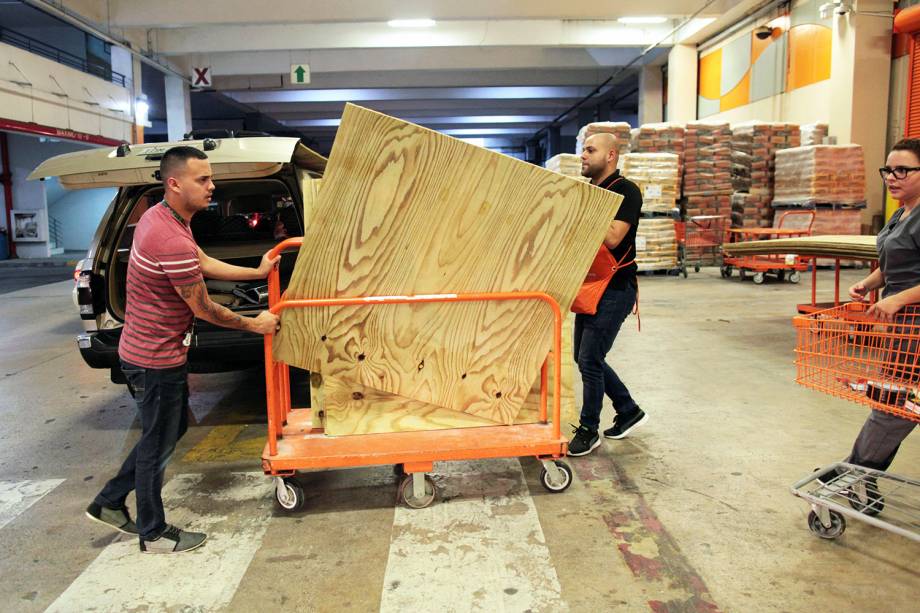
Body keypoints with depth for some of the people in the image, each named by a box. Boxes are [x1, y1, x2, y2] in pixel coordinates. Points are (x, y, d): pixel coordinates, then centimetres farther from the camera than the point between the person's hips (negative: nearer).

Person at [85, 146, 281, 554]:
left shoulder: (160, 216, 4)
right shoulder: (173, 242, -28)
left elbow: (204, 264, 15)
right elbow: (204, 310, -19)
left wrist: (257, 272, 11)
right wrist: (255, 325, -5)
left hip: (148, 349, 10)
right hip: (156, 359, -10)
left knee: (172, 429, 23)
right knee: (158, 443, 7)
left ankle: (109, 503, 35)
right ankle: (154, 534, 27)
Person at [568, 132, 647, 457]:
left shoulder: (626, 191, -12)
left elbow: (612, 238, -25)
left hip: (615, 288, -9)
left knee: (589, 359, -6)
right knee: (586, 356, 14)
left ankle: (589, 431, 11)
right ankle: (628, 410, 31)